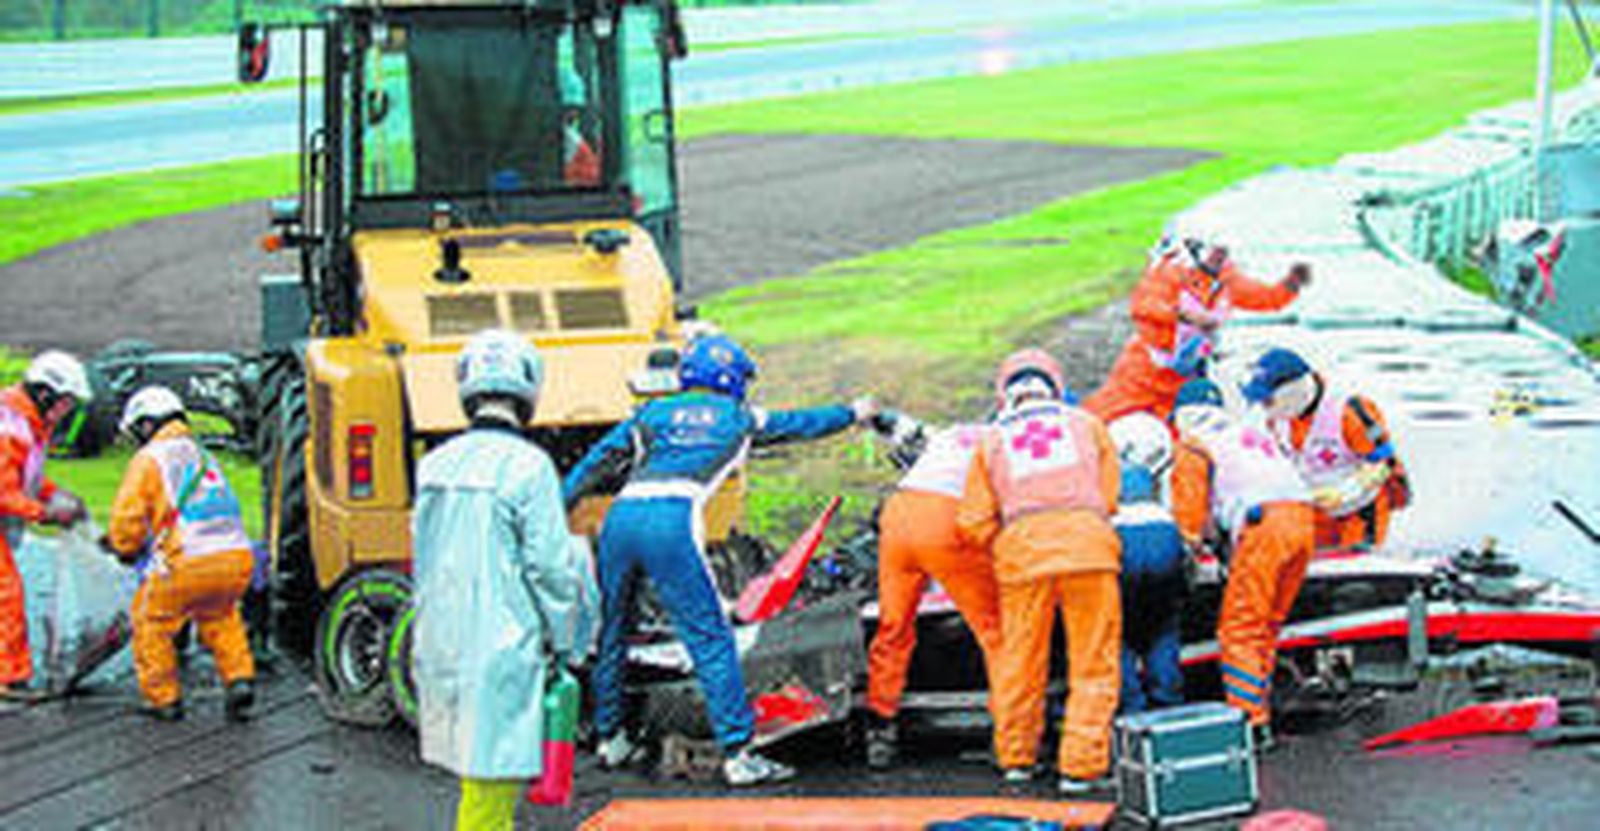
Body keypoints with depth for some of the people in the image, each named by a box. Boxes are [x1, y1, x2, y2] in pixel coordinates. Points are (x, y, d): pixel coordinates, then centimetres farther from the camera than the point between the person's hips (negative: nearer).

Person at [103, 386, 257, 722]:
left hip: (190, 563, -6)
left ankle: (164, 698, 19)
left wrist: (127, 551, 21)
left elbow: (126, 519, -1)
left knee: (151, 620, 17)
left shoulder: (149, 459, 6)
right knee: (219, 616, 32)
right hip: (238, 558, 6)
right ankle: (239, 679, 17)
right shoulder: (203, 456, 28)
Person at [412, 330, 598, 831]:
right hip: (502, 646, -7)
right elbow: (550, 568, -11)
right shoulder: (527, 466, -12)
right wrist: (565, 646, 0)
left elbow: (423, 560, 14)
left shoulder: (434, 465, 7)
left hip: (439, 644, 7)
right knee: (492, 769, -3)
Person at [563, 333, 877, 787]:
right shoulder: (740, 418, 23)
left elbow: (596, 462, 19)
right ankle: (738, 754, -4)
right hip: (672, 520, -4)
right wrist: (854, 413, 55)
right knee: (710, 639, -2)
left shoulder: (652, 414, 26)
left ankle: (610, 738, 29)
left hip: (620, 516, 4)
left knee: (611, 632, 19)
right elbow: (803, 424, 38)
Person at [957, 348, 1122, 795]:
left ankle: (1016, 758, 25)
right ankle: (1080, 766, 1)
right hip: (1088, 544, -1)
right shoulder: (1087, 424, 21)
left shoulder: (992, 440, 20)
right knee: (1093, 665, 5)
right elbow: (1109, 496, 17)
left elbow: (974, 523, 14)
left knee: (1020, 662, 14)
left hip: (1022, 547, 1)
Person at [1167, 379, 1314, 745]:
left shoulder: (1193, 446, 12)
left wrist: (1189, 542, 18)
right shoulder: (1251, 434, 33)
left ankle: (1251, 719, -11)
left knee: (1240, 630, -5)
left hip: (1265, 525, -7)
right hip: (1302, 515, 7)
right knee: (1266, 627, 16)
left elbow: (1189, 506, 5)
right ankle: (1258, 707, 17)